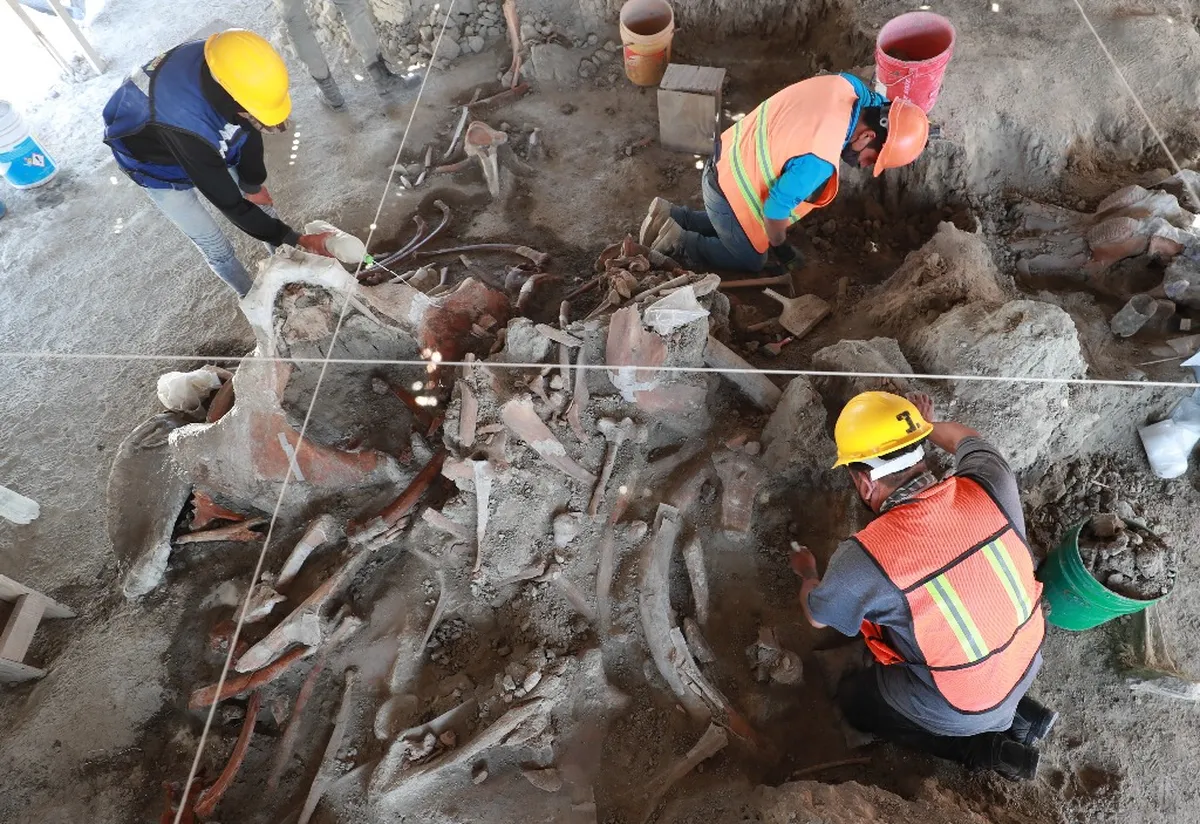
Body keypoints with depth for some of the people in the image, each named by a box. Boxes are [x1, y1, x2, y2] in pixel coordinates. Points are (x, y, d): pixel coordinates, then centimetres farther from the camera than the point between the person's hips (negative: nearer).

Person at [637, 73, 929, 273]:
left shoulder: (845, 85, -11)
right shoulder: (819, 160, -35)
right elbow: (775, 209, -23)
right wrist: (779, 243, -5)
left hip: (728, 161, 8)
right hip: (732, 192, -8)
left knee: (730, 227, 34)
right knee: (751, 262, 16)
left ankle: (671, 216, 25)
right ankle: (678, 243, 11)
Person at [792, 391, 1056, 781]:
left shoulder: (864, 560, -34)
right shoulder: (990, 484, -23)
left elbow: (817, 615, -10)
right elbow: (970, 440, 4)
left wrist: (808, 574, 11)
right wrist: (925, 425, 24)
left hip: (960, 709, -5)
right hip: (1027, 662, 5)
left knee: (852, 698, 21)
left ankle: (986, 748, 12)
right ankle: (1018, 714, 21)